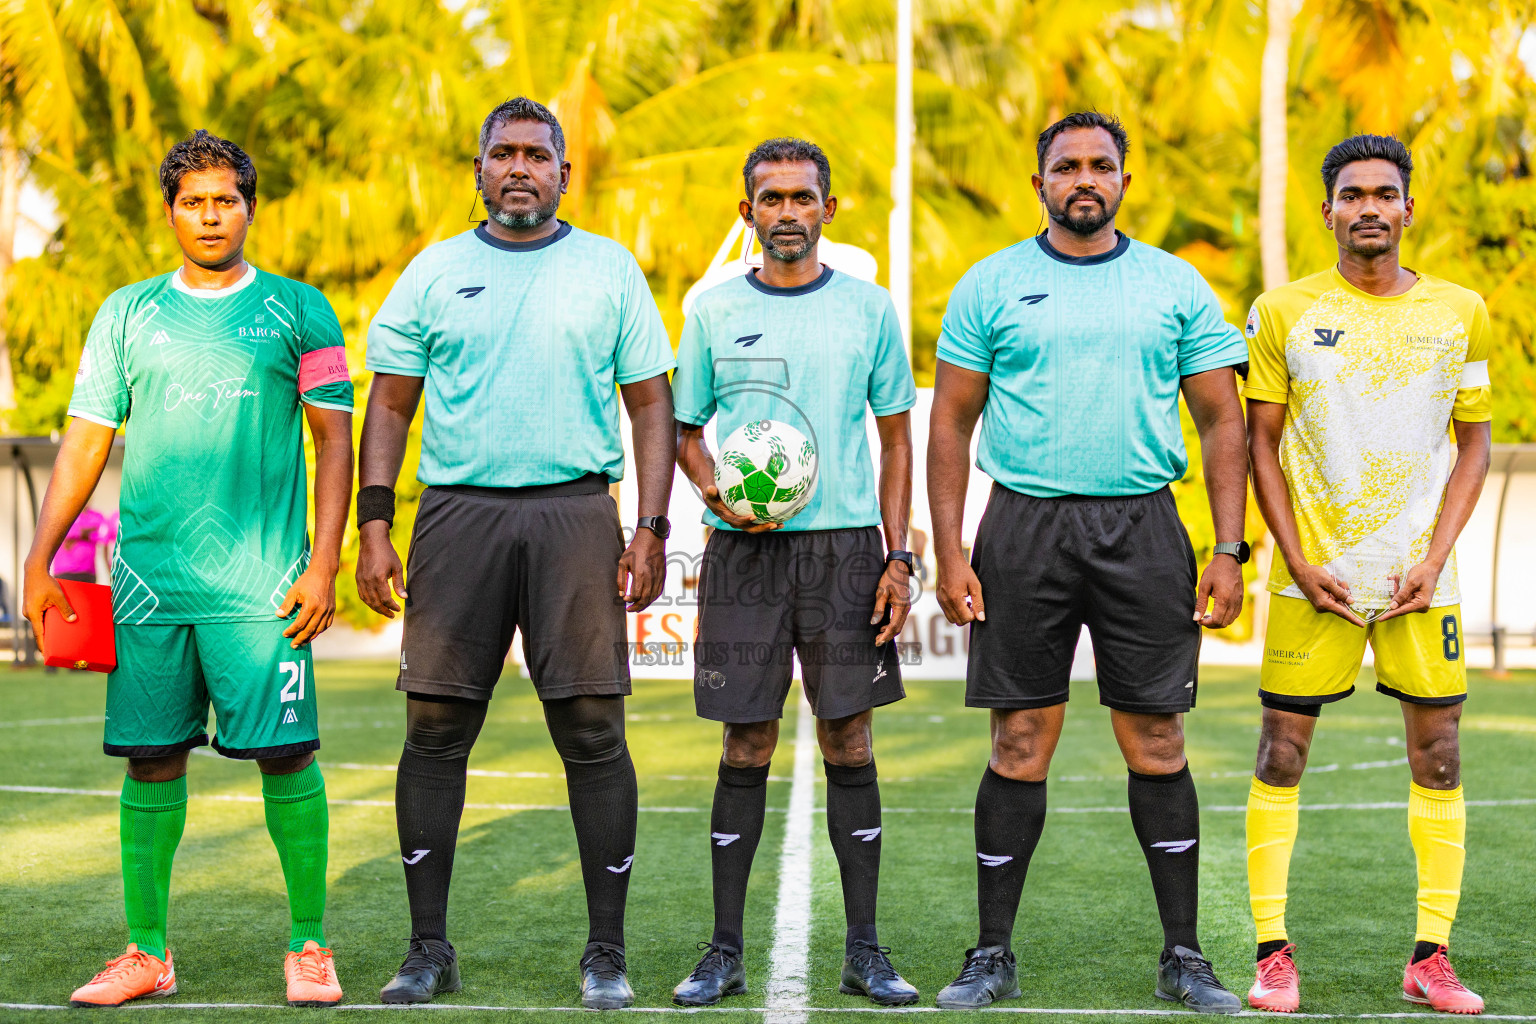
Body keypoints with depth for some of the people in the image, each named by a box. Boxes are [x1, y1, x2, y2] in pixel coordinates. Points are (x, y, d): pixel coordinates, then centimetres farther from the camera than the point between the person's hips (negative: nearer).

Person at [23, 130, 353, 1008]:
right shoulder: (128, 314, 12)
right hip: (148, 576, 3)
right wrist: (41, 559, 6)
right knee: (151, 758, 4)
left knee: (286, 755, -6)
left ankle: (310, 946, 5)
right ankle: (147, 952, 13)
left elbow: (335, 441, 3)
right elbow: (86, 442, 14)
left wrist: (325, 563, -6)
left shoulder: (298, 311, 6)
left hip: (260, 584, -2)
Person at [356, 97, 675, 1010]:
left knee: (593, 730, -3)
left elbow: (651, 405, 8)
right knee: (436, 729, 0)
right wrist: (374, 526, 0)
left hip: (575, 513, -1)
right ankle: (429, 946, 10)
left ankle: (608, 951, 6)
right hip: (459, 513, 1)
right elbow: (391, 405, 10)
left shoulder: (611, 270, 9)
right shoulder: (434, 273, 10)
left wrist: (651, 531, -2)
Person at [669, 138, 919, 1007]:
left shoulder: (870, 308, 6)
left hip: (845, 545, 0)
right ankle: (726, 952, 10)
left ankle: (865, 951, 10)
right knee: (747, 750, 3)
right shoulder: (715, 311, 7)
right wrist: (718, 492, -9)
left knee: (851, 746, 2)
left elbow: (897, 438, 8)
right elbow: (685, 429, 13)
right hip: (744, 550, 0)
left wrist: (897, 557, 0)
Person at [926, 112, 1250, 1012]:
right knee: (1021, 742, 1)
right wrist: (949, 552, -3)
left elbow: (1222, 421, 8)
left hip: (1142, 530, 1)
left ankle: (1184, 956, 11)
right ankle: (994, 955, 11)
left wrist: (1230, 550, -1)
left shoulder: (1177, 287, 8)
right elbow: (952, 421, 6)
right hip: (1026, 527, 0)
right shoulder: (991, 285, 6)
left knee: (1157, 742, 1)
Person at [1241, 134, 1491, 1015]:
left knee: (1438, 755, 1)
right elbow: (1261, 442, 4)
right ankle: (1274, 952, 6)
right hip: (1316, 570, -1)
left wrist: (1435, 557, -4)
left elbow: (1475, 444, 8)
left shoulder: (1460, 313, 5)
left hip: (1420, 572, 1)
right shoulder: (1284, 313, 1)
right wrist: (1299, 562, -5)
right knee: (1283, 750, -2)